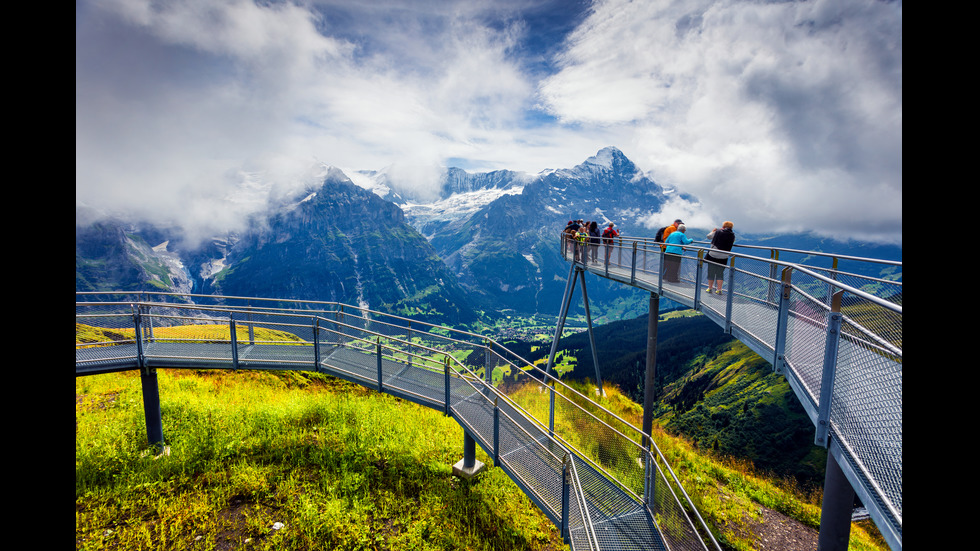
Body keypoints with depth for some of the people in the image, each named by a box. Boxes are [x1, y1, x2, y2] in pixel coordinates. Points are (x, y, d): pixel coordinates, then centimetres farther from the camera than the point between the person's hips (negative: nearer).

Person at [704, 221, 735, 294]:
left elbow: (709, 236, 8)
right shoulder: (732, 235, 1)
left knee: (711, 272, 8)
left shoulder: (718, 232, -5)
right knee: (720, 273, 9)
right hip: (723, 257, 2)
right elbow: (732, 242, 18)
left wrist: (713, 231, 28)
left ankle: (709, 288, 14)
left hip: (713, 255, -2)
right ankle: (719, 289, 6)